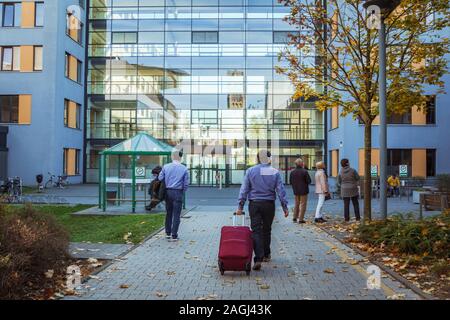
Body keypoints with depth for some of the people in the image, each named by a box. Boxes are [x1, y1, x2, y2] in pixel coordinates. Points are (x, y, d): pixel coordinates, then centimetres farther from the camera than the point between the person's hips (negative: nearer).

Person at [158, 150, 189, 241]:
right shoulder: (184, 169, -6)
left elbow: (160, 178, 4)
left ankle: (168, 233, 26)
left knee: (169, 213, 17)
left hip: (168, 192, 3)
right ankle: (174, 236, 4)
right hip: (178, 192, -3)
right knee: (176, 215, 2)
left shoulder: (165, 167, -1)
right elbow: (186, 183, -3)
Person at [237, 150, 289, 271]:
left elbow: (244, 189, -3)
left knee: (256, 231, -1)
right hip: (269, 204, 1)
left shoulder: (251, 171, -1)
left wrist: (240, 206, -1)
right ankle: (266, 255, 29)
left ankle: (258, 258, -13)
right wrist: (285, 207, 4)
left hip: (254, 204, -1)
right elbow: (281, 190, -1)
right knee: (267, 230, 17)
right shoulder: (275, 172, 0)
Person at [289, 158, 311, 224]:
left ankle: (295, 218, 18)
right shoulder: (304, 172, -14)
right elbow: (309, 181, -11)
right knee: (303, 204, 2)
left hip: (296, 191, 5)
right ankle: (301, 219, 2)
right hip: (303, 191, -5)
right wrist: (305, 183, 9)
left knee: (296, 204, 18)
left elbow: (290, 182, 5)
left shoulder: (292, 172, 1)